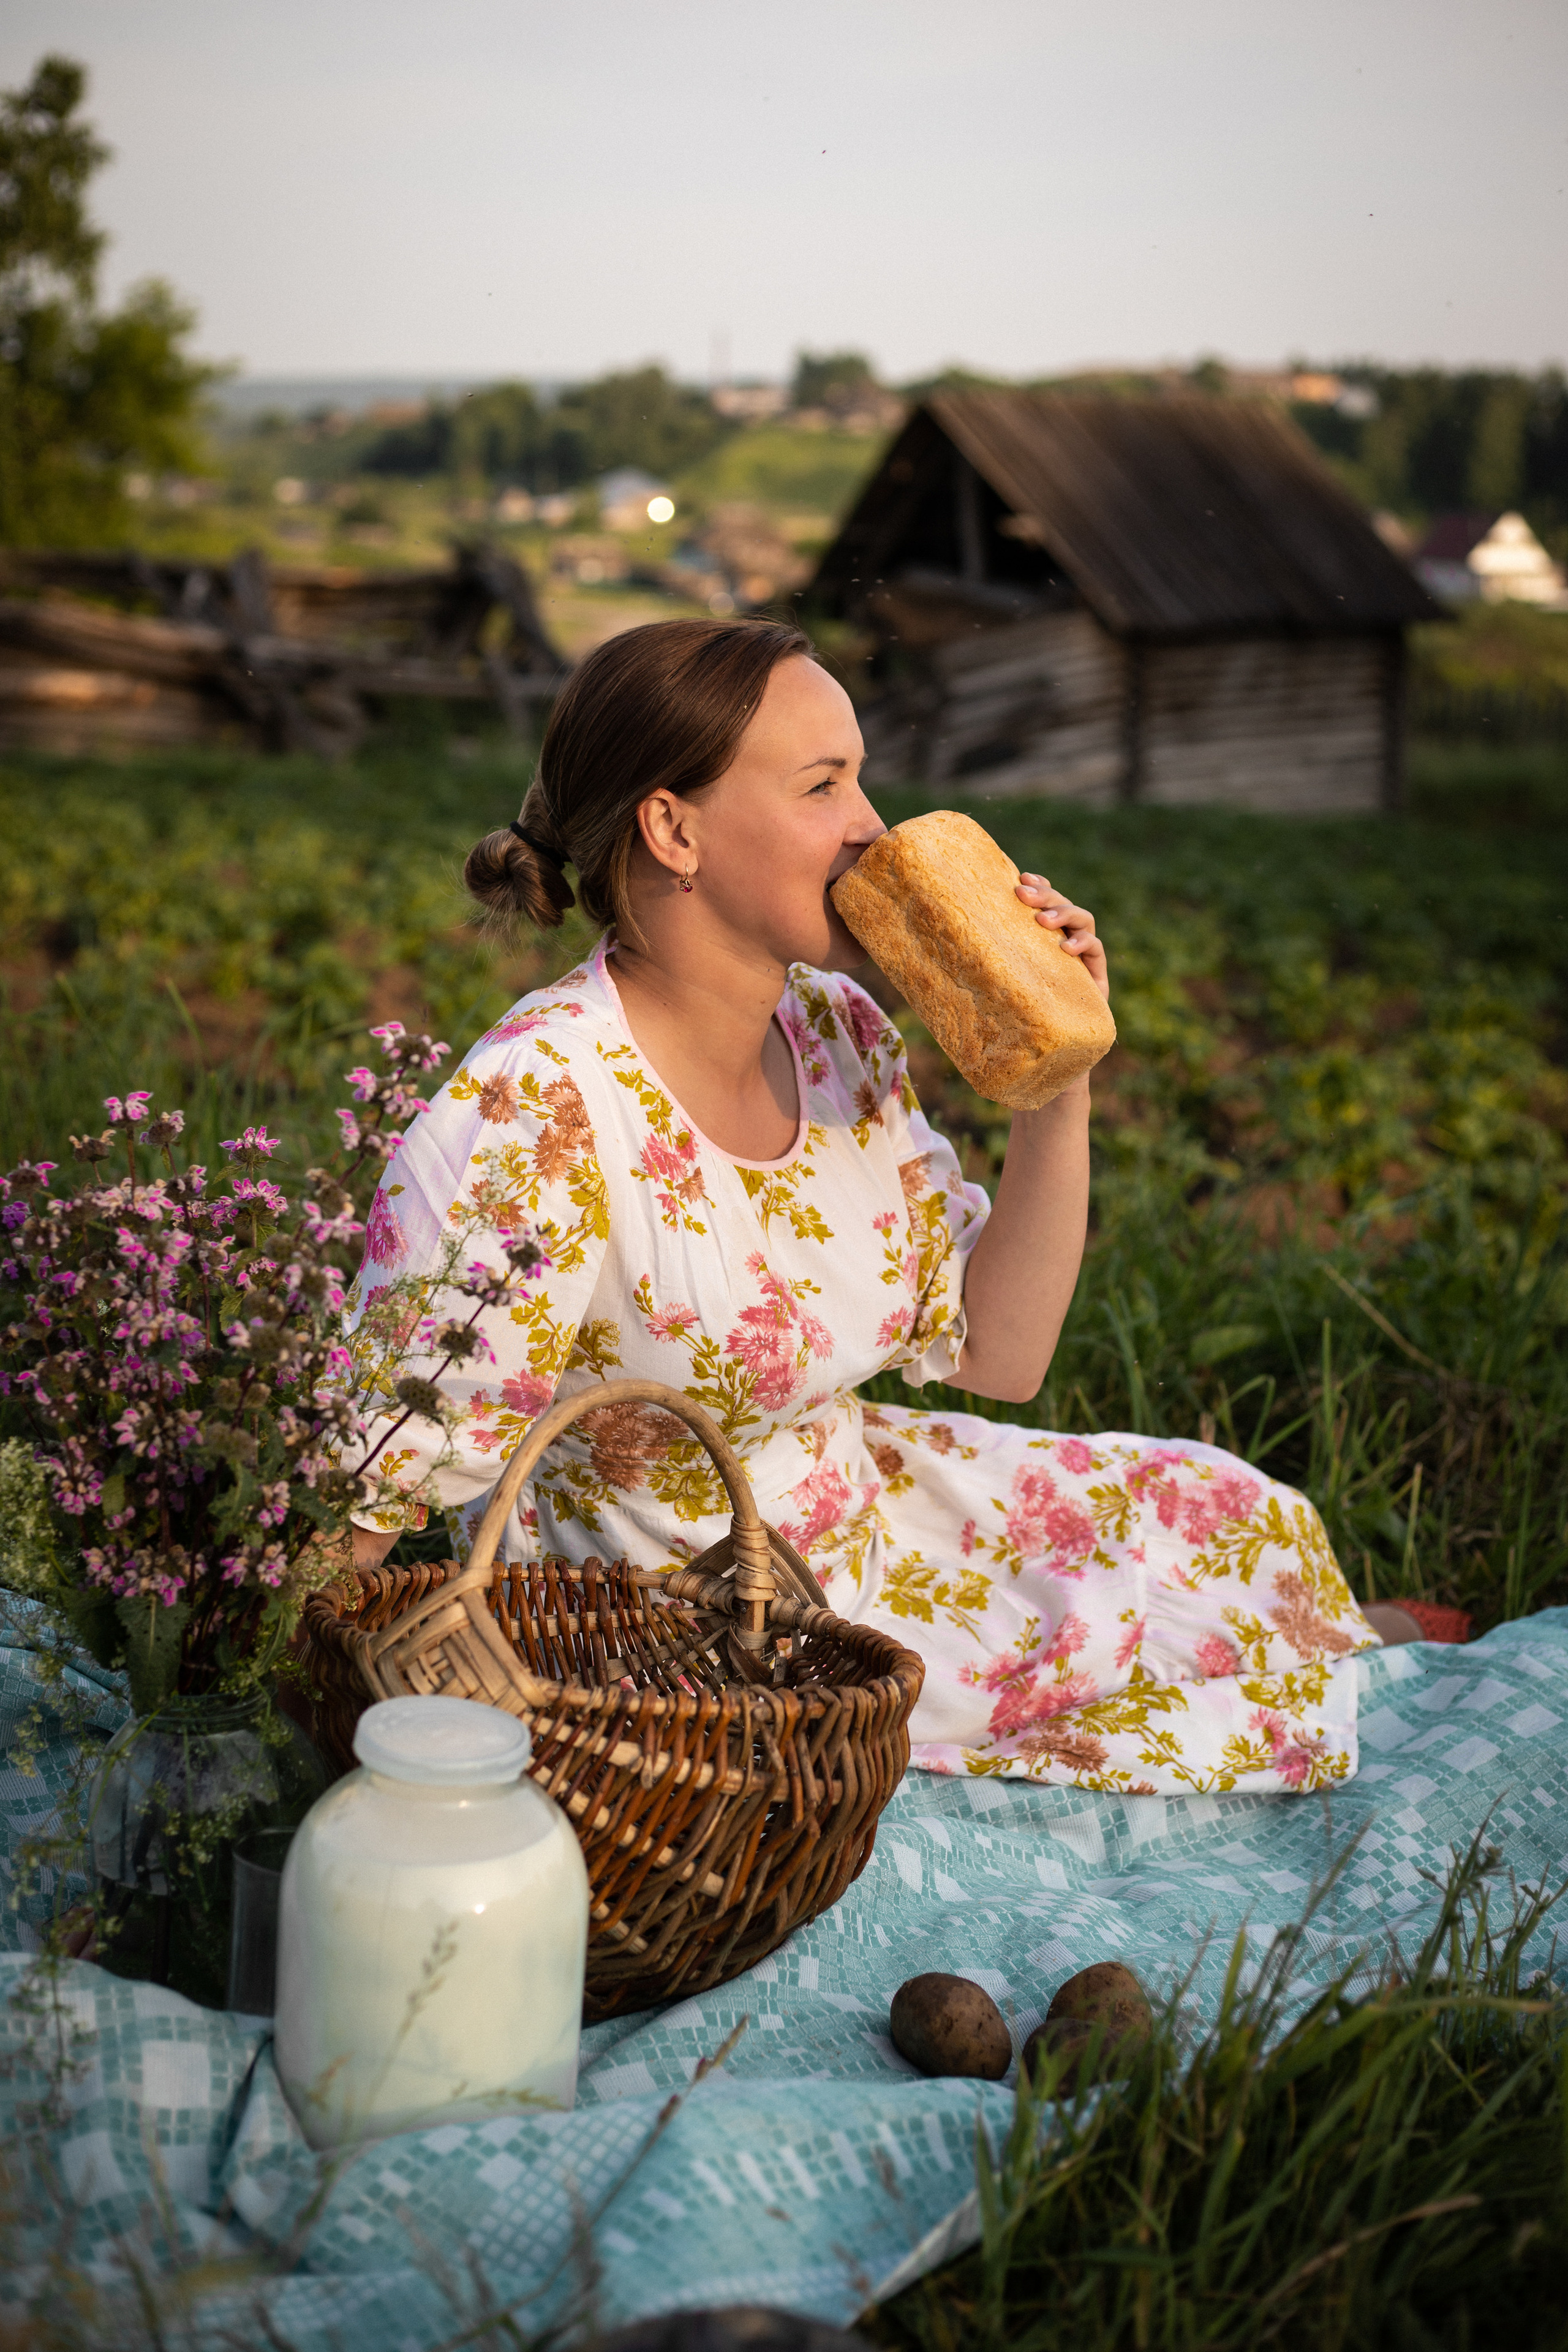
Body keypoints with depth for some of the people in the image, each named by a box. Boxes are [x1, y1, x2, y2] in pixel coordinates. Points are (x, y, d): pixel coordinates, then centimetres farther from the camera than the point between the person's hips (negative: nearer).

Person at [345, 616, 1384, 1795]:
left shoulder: (840, 1035, -4)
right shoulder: (532, 1112, -28)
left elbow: (999, 1356, 2)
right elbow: (362, 1489, -24)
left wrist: (1059, 1089, -8)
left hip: (859, 1512, 7)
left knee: (1249, 1522, 11)